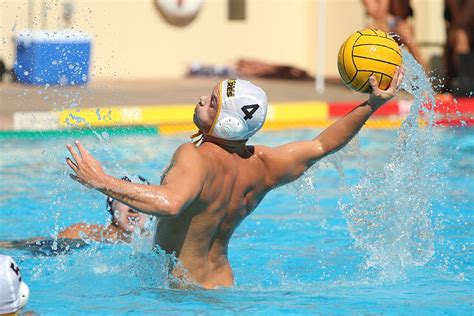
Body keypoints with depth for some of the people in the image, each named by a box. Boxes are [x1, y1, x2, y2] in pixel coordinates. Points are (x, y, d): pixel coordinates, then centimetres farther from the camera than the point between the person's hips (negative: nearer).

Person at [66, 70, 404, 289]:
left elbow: (169, 202, -44)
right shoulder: (262, 165, -2)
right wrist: (372, 105, 10)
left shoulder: (194, 158, -25)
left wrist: (103, 181, -38)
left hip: (177, 288, -8)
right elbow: (322, 145, 11)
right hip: (223, 286, 8)